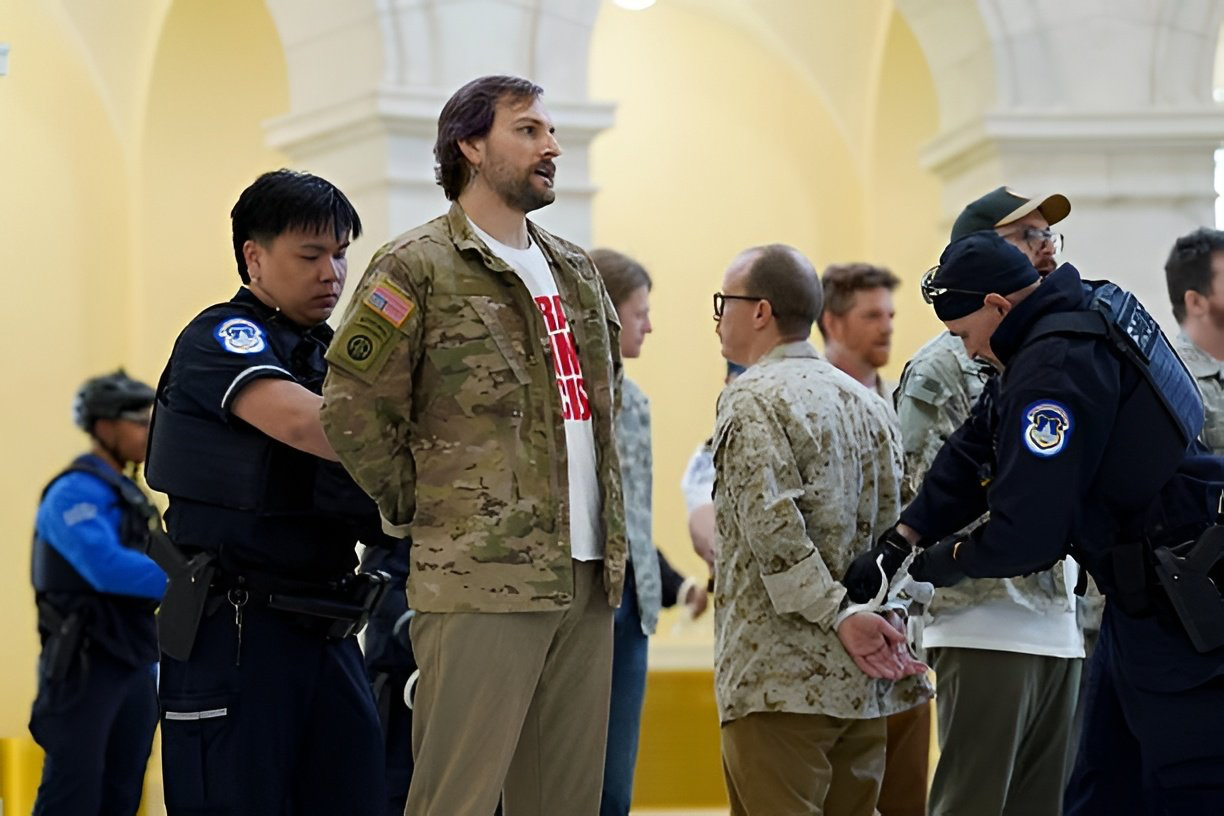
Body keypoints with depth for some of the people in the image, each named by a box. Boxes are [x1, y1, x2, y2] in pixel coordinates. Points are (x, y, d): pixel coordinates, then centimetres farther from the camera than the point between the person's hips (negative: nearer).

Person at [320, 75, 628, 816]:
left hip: (588, 578, 7)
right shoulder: (418, 268, -4)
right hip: (482, 580, -7)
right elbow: (354, 410, -8)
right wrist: (424, 509, -2)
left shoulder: (577, 273, 18)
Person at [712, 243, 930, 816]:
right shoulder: (865, 402, 17)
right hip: (862, 683, 8)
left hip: (781, 680, -8)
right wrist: (888, 622, 6)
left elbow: (774, 529, -18)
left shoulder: (752, 400, -8)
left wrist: (838, 615, -15)